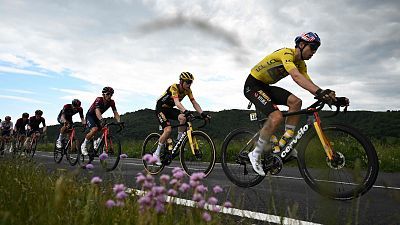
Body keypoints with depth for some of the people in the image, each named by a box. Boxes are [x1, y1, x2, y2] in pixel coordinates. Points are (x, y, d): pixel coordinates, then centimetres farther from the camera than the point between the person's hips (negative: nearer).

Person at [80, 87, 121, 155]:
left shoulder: (112, 102, -13)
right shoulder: (98, 100, -29)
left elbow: (115, 113, -15)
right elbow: (97, 111, -43)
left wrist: (119, 122, -31)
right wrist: (101, 120, -60)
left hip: (97, 117, 6)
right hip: (90, 115, -6)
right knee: (94, 129, -29)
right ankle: (84, 145, -11)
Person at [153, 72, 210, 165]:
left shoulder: (187, 90, -7)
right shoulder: (174, 87, -28)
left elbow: (194, 103, -10)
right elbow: (177, 102, -43)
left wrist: (202, 113, -25)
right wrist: (185, 111, -60)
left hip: (170, 109, 6)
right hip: (161, 108, -6)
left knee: (183, 118, -24)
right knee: (168, 130, -23)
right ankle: (156, 153, -9)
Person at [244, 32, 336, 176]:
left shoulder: (301, 64, 6)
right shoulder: (287, 53, -22)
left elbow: (309, 83, -2)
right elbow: (296, 77, -39)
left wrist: (326, 95, -19)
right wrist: (319, 92, -51)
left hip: (266, 86, 9)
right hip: (253, 85, -9)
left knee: (295, 102, -12)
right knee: (277, 117, -25)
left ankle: (285, 142, -3)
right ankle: (256, 154, -8)